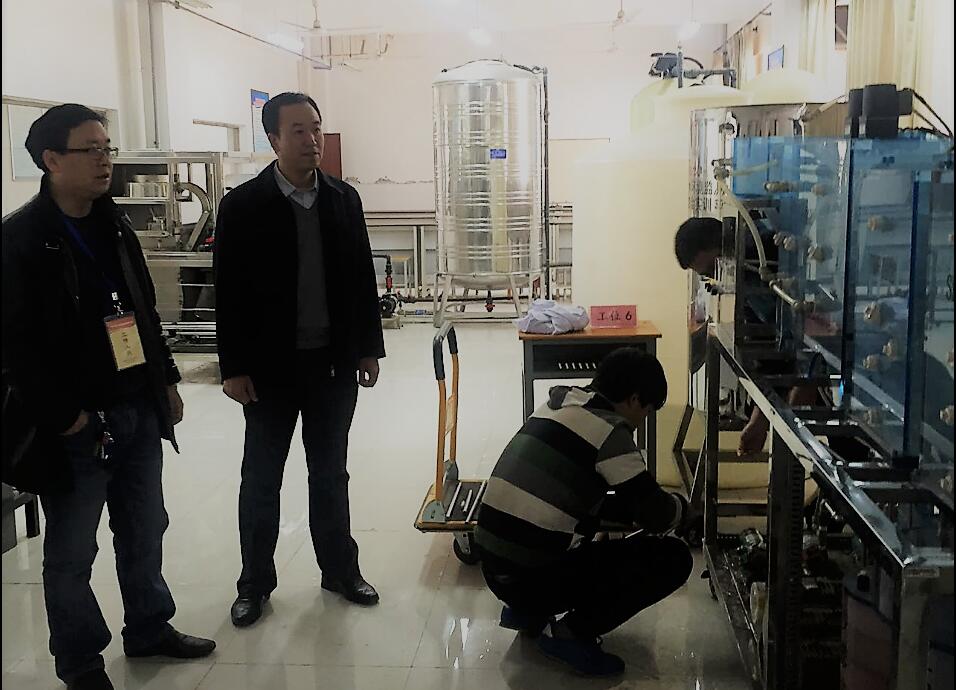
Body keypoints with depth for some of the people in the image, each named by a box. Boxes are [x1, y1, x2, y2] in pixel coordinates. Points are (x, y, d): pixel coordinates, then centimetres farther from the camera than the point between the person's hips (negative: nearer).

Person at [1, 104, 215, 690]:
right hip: (76, 425, -6)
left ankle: (150, 628, 35)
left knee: (144, 532, 17)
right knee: (71, 553, 7)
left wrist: (167, 380, 14)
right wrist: (65, 417, -16)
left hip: (140, 413, 7)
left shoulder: (116, 226, 11)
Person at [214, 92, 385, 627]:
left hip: (335, 361, 3)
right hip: (271, 365, -2)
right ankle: (256, 580, 23)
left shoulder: (344, 199, 4)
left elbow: (363, 278, 7)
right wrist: (234, 367, -9)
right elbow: (230, 293, -7)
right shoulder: (243, 205, -7)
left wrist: (369, 349, 5)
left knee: (330, 473, 14)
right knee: (261, 478, 9)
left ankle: (340, 568, 28)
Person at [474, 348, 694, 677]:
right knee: (673, 558, -1)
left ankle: (527, 611, 20)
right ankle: (570, 633, -2)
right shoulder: (608, 429, -11)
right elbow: (656, 513, -7)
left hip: (493, 569, 9)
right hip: (534, 577, -8)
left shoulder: (557, 407, 14)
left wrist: (638, 513, 22)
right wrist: (681, 510, 15)